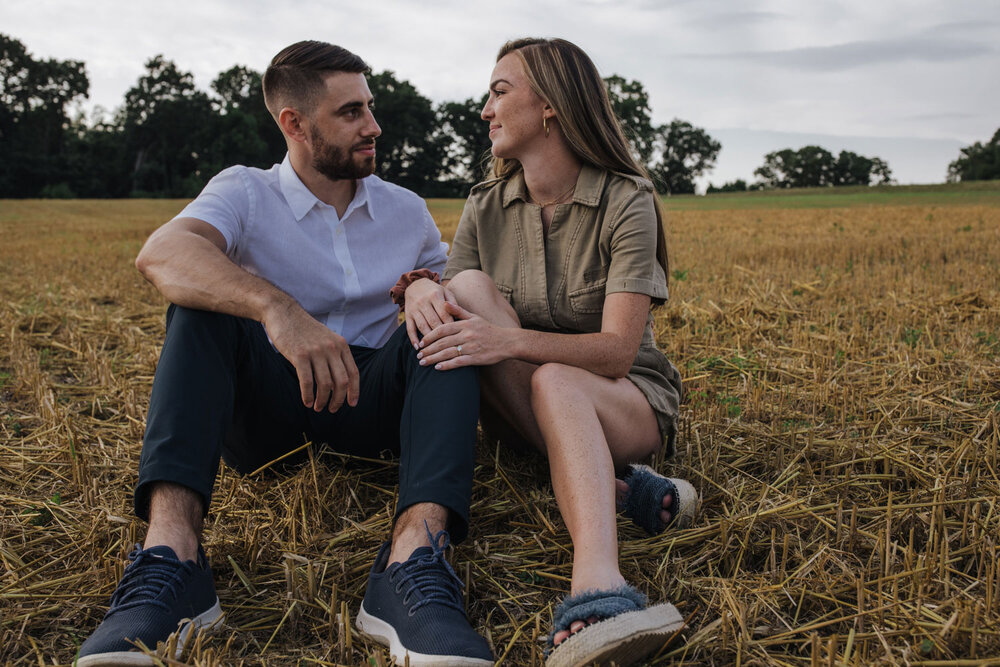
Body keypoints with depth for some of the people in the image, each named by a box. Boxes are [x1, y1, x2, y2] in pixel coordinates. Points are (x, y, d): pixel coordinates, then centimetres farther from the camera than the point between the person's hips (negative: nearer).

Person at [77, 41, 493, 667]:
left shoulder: (407, 210, 10)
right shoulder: (246, 192, -2)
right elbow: (162, 253, -25)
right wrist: (277, 307, -43)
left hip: (370, 402, 2)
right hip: (269, 411, -2)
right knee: (205, 296, -25)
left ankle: (414, 556, -46)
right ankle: (171, 550, -43)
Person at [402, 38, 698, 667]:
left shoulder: (627, 202, -12)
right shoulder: (485, 208, 3)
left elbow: (617, 351, -23)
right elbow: (454, 311, -5)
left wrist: (512, 340, -38)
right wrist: (420, 289, -29)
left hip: (630, 402, -4)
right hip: (517, 405, 4)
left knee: (554, 381, -38)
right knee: (467, 288, -23)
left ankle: (596, 585, -59)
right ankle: (613, 485, -27)